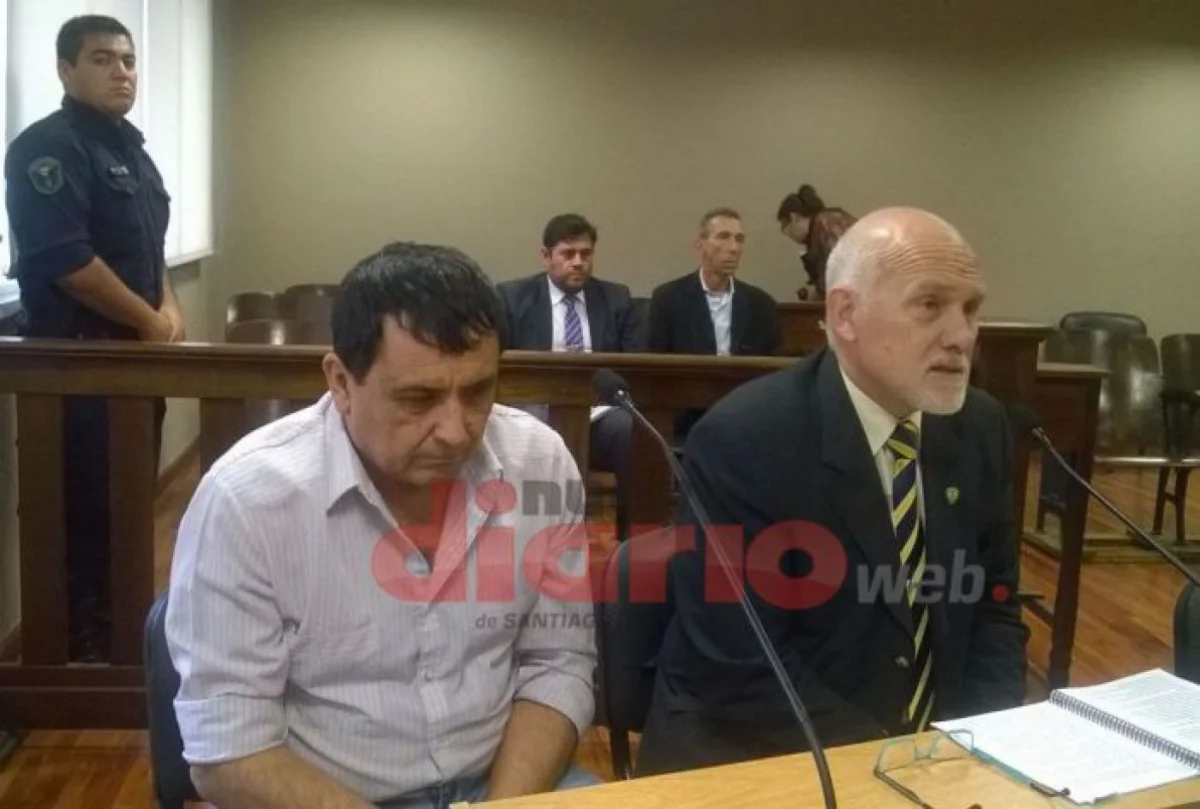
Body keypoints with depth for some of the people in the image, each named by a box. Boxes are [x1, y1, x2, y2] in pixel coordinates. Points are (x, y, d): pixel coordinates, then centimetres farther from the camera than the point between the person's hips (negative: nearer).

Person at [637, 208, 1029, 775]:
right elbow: (741, 670, -20)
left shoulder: (981, 429, 0)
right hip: (754, 759, -5)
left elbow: (993, 606, 7)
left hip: (935, 748, 6)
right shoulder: (741, 440, -18)